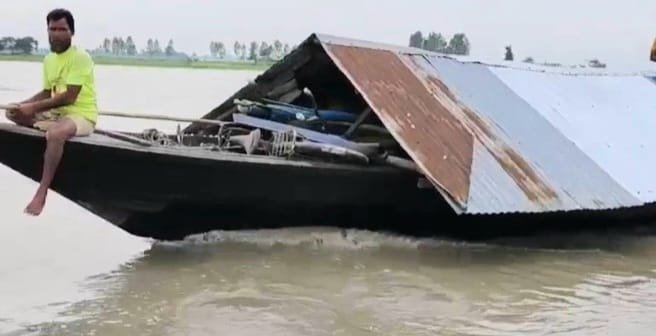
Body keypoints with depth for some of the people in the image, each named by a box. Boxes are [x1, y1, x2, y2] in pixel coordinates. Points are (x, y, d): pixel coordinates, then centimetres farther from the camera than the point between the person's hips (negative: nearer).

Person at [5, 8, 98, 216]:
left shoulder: (80, 57, -15)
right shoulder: (49, 59, 9)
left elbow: (69, 97, -21)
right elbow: (46, 93, 16)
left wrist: (33, 107, -22)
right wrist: (21, 105, -2)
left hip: (82, 115, -9)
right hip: (56, 112, 9)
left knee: (55, 133, -39)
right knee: (13, 113, -2)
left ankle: (42, 193, -33)